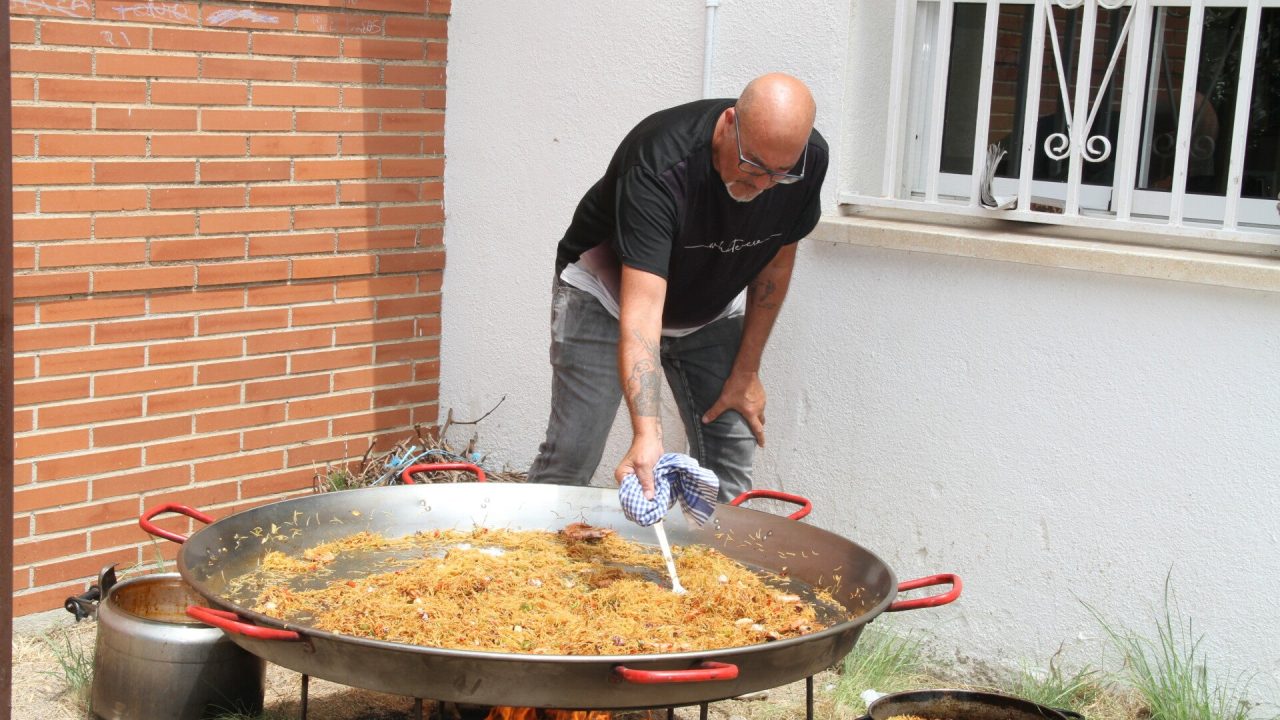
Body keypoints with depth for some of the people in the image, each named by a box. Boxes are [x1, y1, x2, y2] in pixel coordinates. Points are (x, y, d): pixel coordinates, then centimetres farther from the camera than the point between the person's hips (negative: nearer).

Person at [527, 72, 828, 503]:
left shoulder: (808, 160, -22)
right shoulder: (659, 165, -39)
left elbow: (775, 265, -4)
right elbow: (641, 307, -46)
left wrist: (746, 373, -3)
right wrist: (646, 435, -57)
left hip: (711, 307, 5)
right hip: (607, 295, -4)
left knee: (730, 468, -3)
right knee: (571, 458, -11)